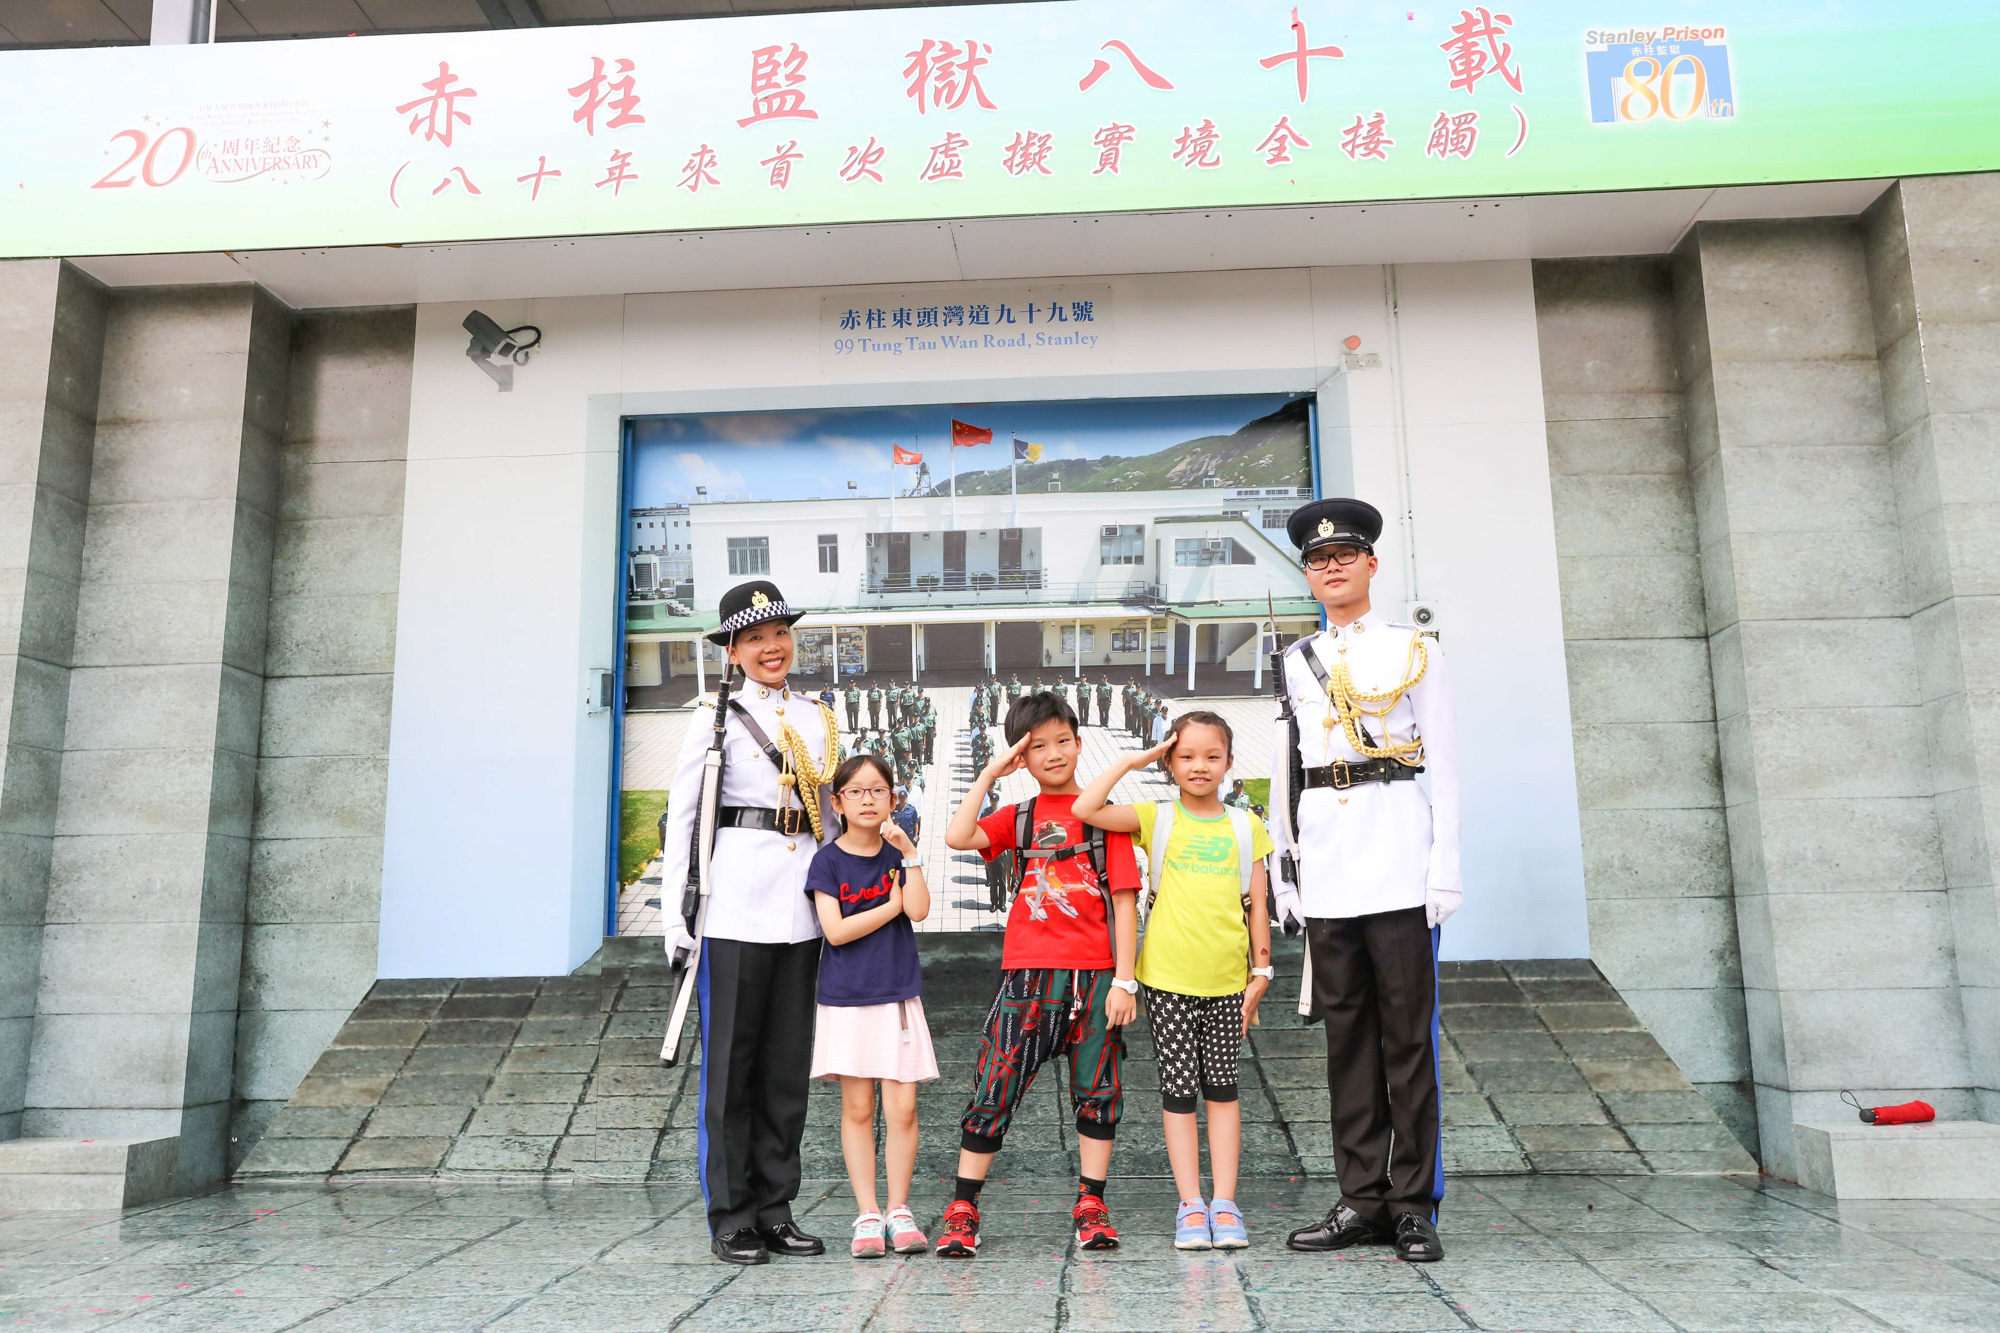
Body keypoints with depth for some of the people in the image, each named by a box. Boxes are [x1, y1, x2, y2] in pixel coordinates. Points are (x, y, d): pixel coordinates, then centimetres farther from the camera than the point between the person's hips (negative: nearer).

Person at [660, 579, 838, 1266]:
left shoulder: (818, 717, 16)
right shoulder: (717, 715, 3)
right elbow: (682, 813, 0)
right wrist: (677, 906, -7)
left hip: (802, 904, 5)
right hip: (736, 901, -4)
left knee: (789, 1061, 8)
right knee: (730, 1060, 0)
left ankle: (775, 1209, 18)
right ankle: (730, 1217, 9)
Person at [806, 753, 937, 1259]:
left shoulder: (898, 852, 5)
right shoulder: (828, 860, -2)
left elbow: (918, 910, -10)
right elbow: (836, 930, -11)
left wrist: (909, 854, -15)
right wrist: (891, 906, -6)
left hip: (898, 995, 1)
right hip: (846, 999, -1)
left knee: (902, 1107, -1)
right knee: (857, 1108, 3)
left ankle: (899, 1210, 12)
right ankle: (867, 1215, 11)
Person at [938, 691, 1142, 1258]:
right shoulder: (1018, 818, 11)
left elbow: (1124, 902, 1)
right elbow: (957, 837, -7)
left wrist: (1124, 979, -5)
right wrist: (989, 775, -3)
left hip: (1095, 974, -1)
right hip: (1027, 975, 1)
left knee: (1096, 1089, 7)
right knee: (995, 1087, -1)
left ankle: (1090, 1207, 20)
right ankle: (962, 1211, 8)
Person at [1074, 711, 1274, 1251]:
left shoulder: (1245, 826, 7)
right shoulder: (1157, 819, 2)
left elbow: (1257, 905, 8)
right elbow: (1085, 809, -11)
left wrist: (1261, 972, 4)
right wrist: (1133, 760, -5)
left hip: (1226, 978, 1)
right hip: (1168, 975, -1)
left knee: (1222, 1087, 8)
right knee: (1179, 1089, 3)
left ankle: (1224, 1204, 14)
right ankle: (1191, 1206, 11)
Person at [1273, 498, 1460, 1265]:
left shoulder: (1414, 650, 6)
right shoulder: (1297, 661, 16)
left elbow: (1444, 762, 2)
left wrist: (1446, 865, -7)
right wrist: (1285, 864, 10)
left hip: (1396, 841, -3)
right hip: (1325, 856, 3)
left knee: (1408, 1028, -2)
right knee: (1347, 1028, 6)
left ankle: (1414, 1204, 6)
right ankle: (1361, 1200, 13)